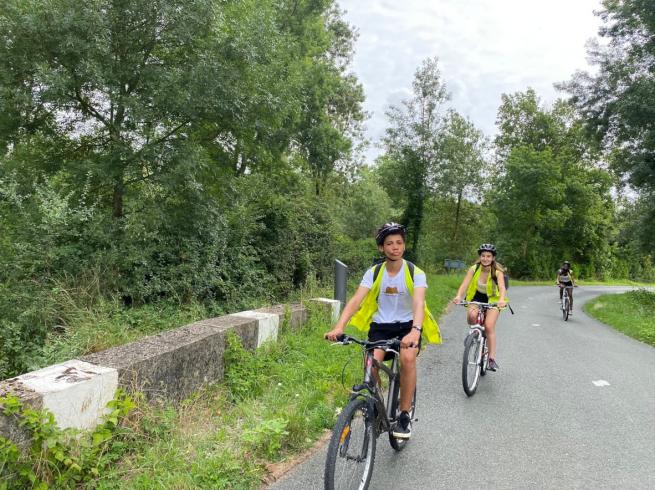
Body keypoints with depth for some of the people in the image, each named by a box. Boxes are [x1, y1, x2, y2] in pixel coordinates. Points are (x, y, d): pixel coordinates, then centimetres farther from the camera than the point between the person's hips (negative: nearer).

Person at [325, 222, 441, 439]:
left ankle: (404, 416, -11)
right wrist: (338, 327, -34)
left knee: (408, 358, -30)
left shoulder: (415, 273, -13)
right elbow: (355, 300, -18)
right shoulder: (374, 273, -7)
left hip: (407, 325, -1)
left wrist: (415, 330, -48)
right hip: (380, 325, 2)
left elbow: (419, 303, -28)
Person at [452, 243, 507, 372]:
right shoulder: (474, 269, -15)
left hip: (492, 300, -1)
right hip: (476, 298, 1)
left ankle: (492, 359, -12)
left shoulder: (497, 272, -18)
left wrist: (501, 300, -55)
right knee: (472, 316, -31)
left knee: (489, 326, -21)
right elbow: (464, 284, -27)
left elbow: (502, 287, -34)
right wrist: (458, 296, -46)